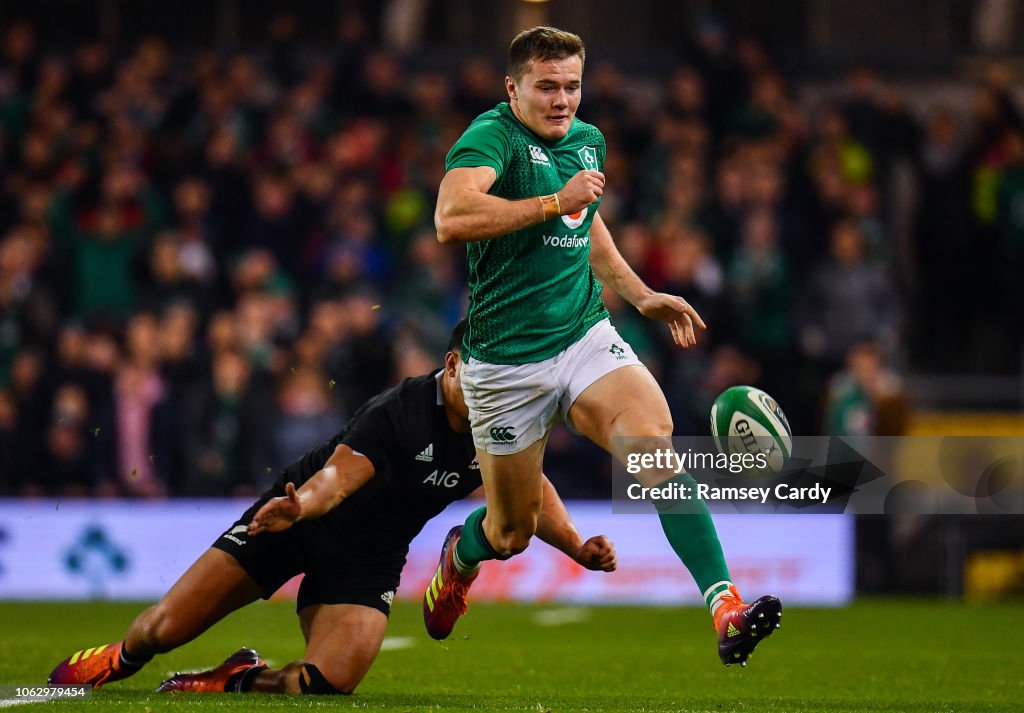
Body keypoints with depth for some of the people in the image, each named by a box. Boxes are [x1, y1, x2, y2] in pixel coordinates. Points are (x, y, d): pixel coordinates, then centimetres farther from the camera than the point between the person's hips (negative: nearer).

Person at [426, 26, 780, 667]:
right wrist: (553, 202, -27)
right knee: (513, 530, 8)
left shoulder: (588, 141, 12)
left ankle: (726, 608, -33)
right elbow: (451, 218, -32)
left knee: (655, 440, -24)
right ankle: (458, 559, 47)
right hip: (507, 361, -5)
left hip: (586, 337, 5)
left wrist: (641, 294, 26)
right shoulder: (493, 135, -13)